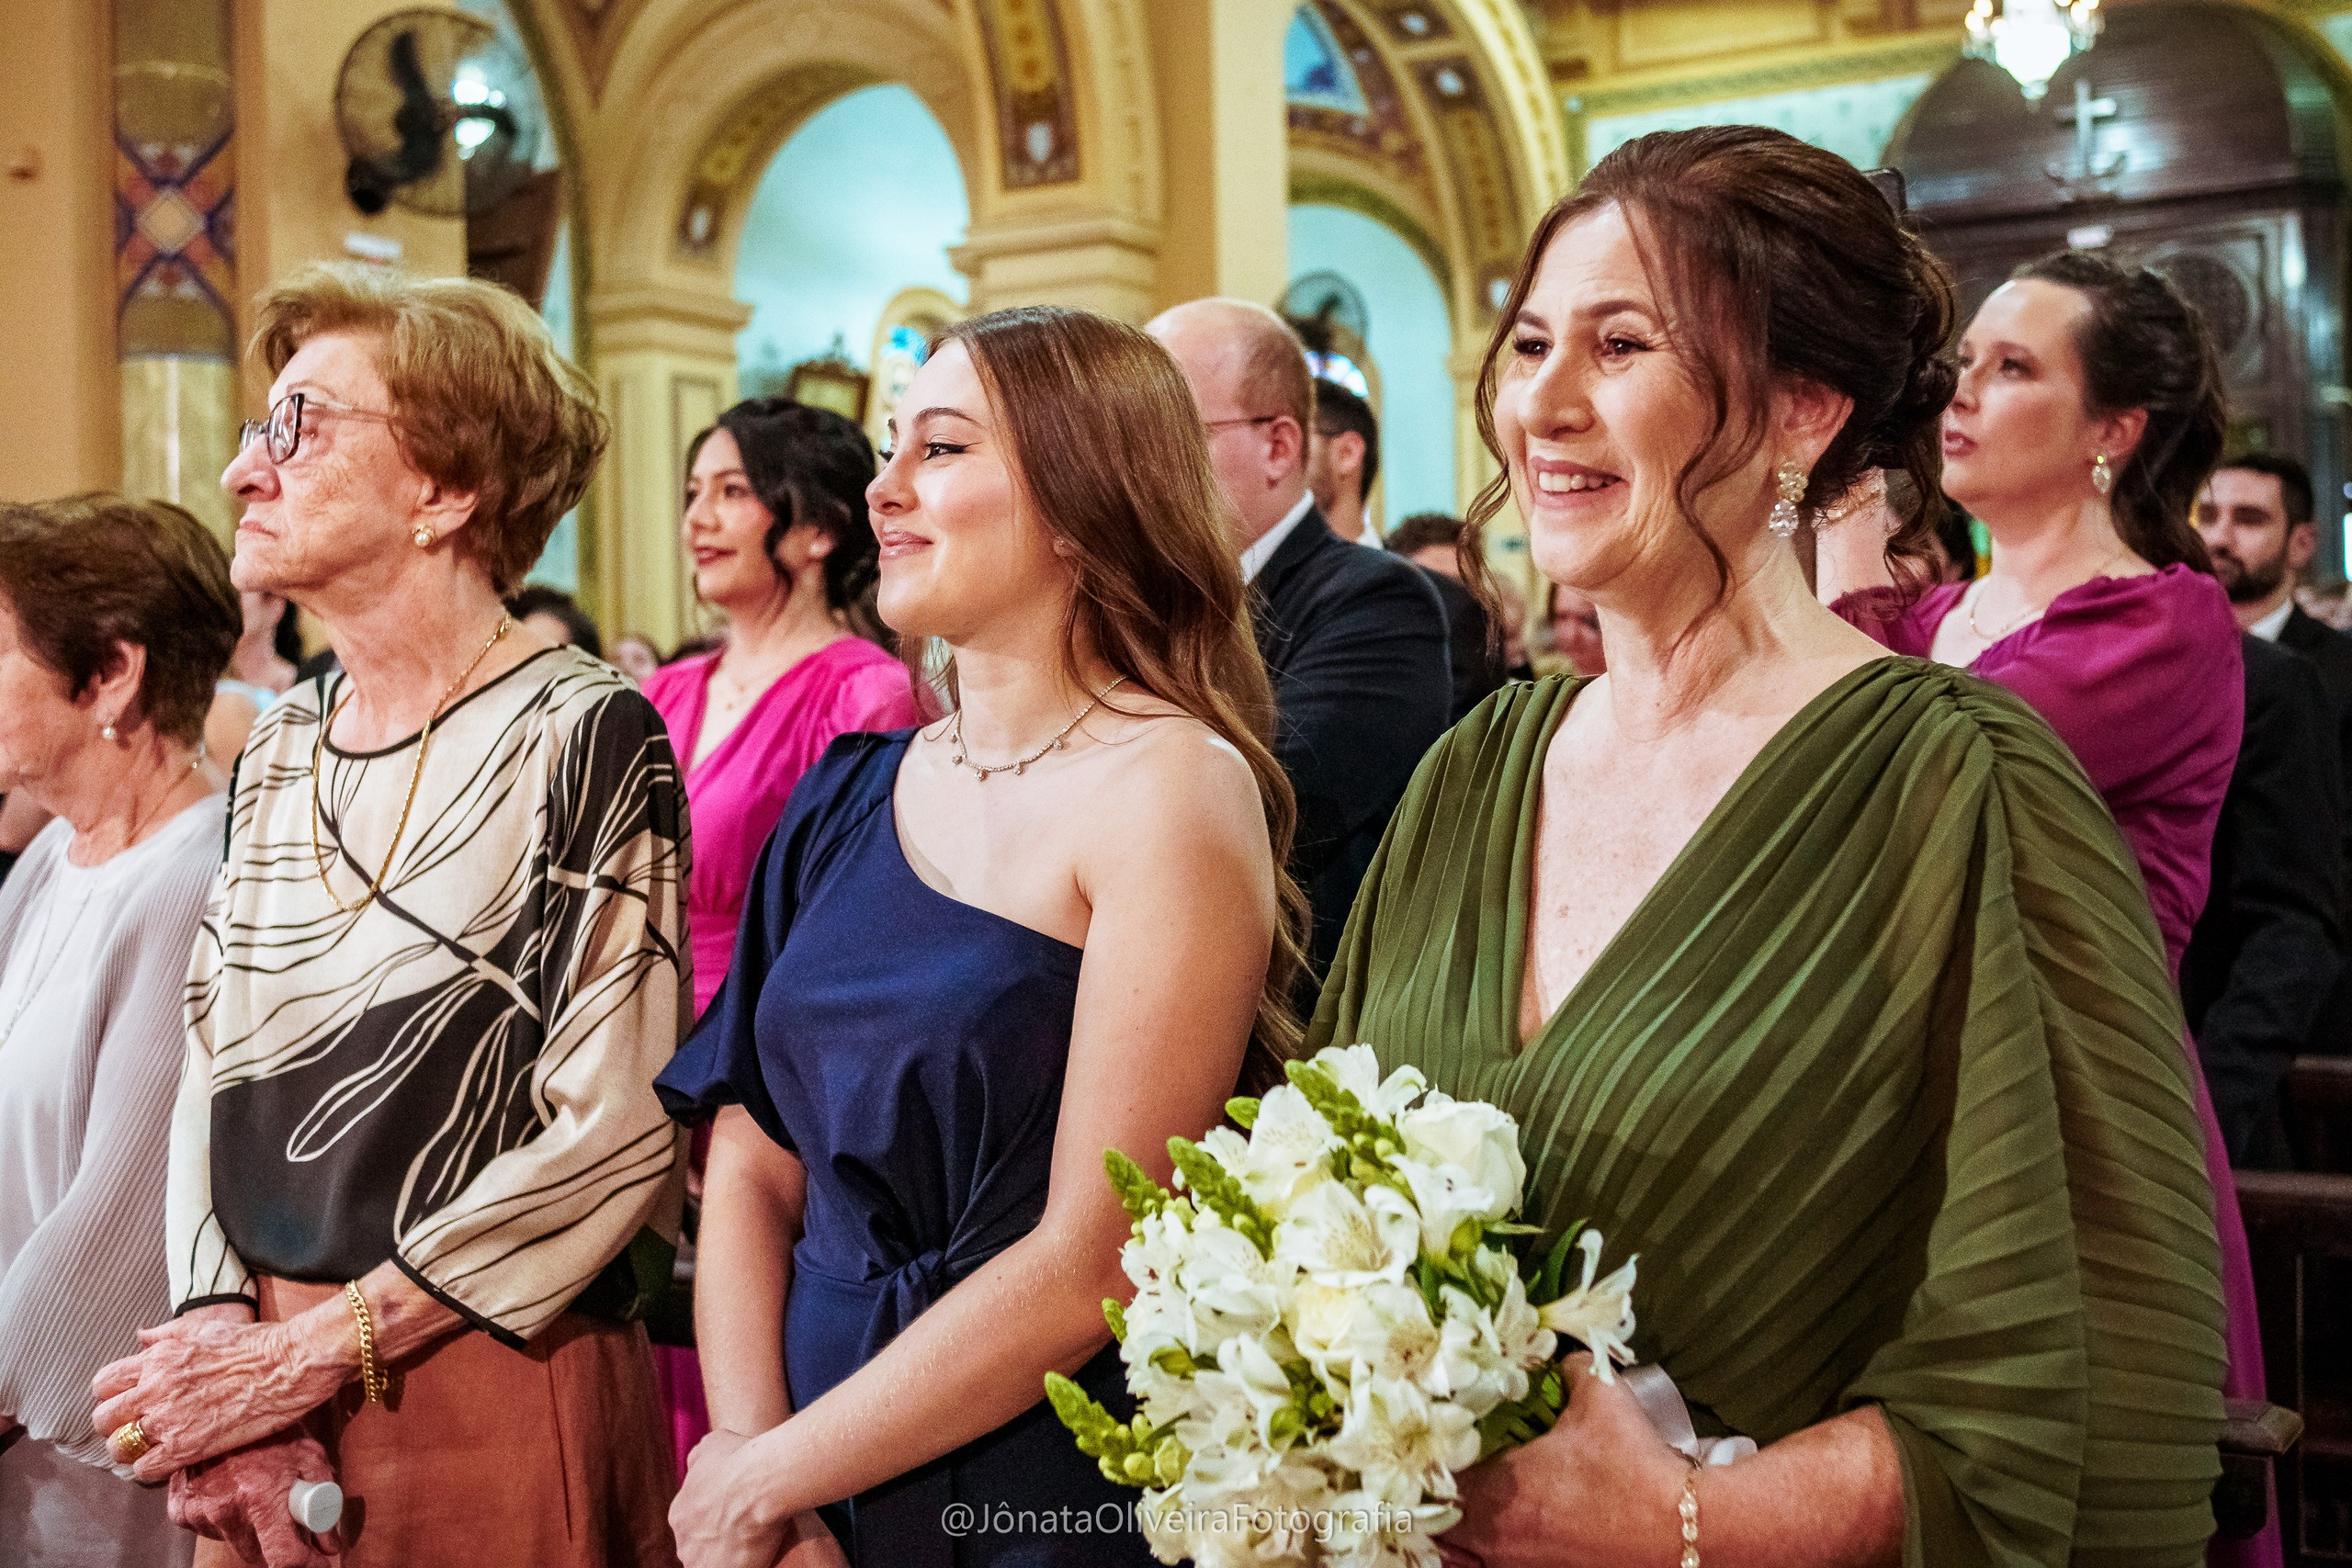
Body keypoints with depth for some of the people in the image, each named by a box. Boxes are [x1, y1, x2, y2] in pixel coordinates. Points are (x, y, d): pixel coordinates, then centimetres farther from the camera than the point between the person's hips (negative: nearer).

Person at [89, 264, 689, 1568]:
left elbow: (617, 1137, -17)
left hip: (490, 1398, -5)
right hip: (257, 1389, 5)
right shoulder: (281, 750, 8)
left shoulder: (581, 737, -12)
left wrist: (307, 1355, -14)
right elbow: (212, 1070, 7)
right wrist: (218, 1326, -10)